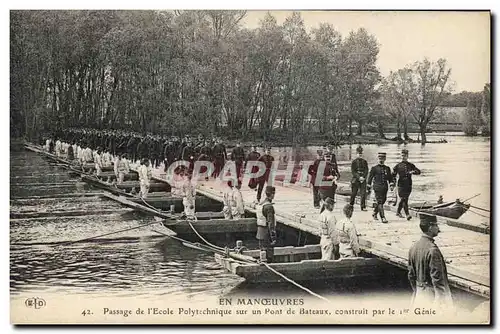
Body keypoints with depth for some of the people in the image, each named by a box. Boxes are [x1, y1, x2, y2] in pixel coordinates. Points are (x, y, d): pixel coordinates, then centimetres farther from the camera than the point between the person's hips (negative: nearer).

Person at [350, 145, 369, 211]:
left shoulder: (364, 162, 9)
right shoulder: (354, 162, 1)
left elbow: (366, 170, 6)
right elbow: (353, 171, -5)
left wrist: (363, 177, -10)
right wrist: (359, 177, -15)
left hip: (363, 180, 2)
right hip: (355, 179, -2)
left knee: (363, 193, -5)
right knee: (353, 194, 4)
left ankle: (363, 207, -3)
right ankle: (351, 205, 20)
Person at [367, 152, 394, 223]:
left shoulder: (387, 168, 12)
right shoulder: (374, 168, 1)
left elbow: (390, 178, 16)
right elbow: (370, 178, 4)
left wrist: (391, 185, 0)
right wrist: (368, 188, 3)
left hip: (385, 188, 5)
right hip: (377, 188, -5)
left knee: (382, 201, 13)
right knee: (380, 202, -12)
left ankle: (374, 213, 36)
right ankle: (383, 218, -16)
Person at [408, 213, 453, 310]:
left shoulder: (413, 247, 3)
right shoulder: (432, 250, -22)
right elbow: (437, 278, -22)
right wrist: (441, 301, -17)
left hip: (419, 293, 8)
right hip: (432, 293, -8)